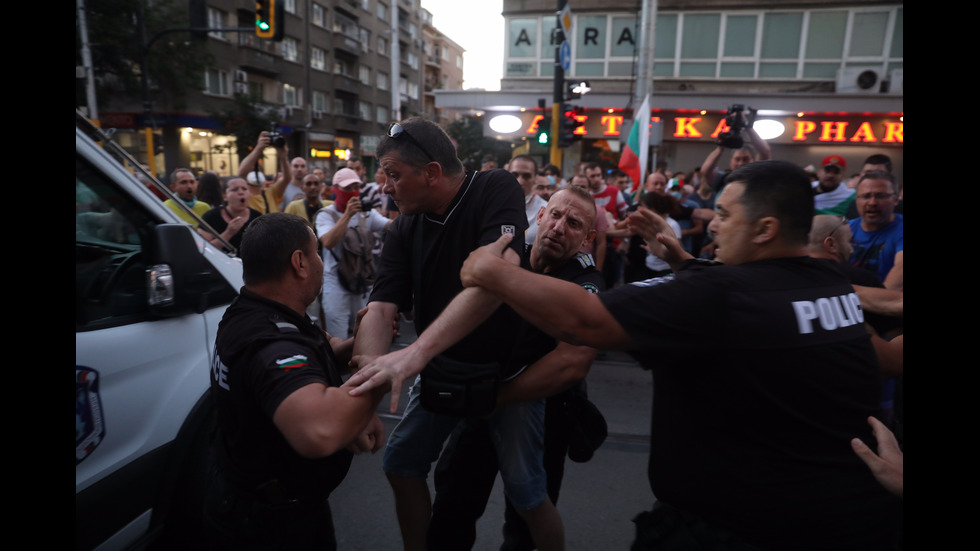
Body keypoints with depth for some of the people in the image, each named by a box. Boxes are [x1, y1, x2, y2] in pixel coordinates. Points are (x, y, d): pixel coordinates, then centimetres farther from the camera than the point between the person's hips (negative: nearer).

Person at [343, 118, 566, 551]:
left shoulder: (496, 190, -20)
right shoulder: (402, 230, -6)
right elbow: (381, 308, -16)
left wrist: (416, 352, -46)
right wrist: (365, 390, -35)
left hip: (508, 366, -5)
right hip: (442, 367, 5)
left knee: (525, 491, 0)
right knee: (400, 463, 11)